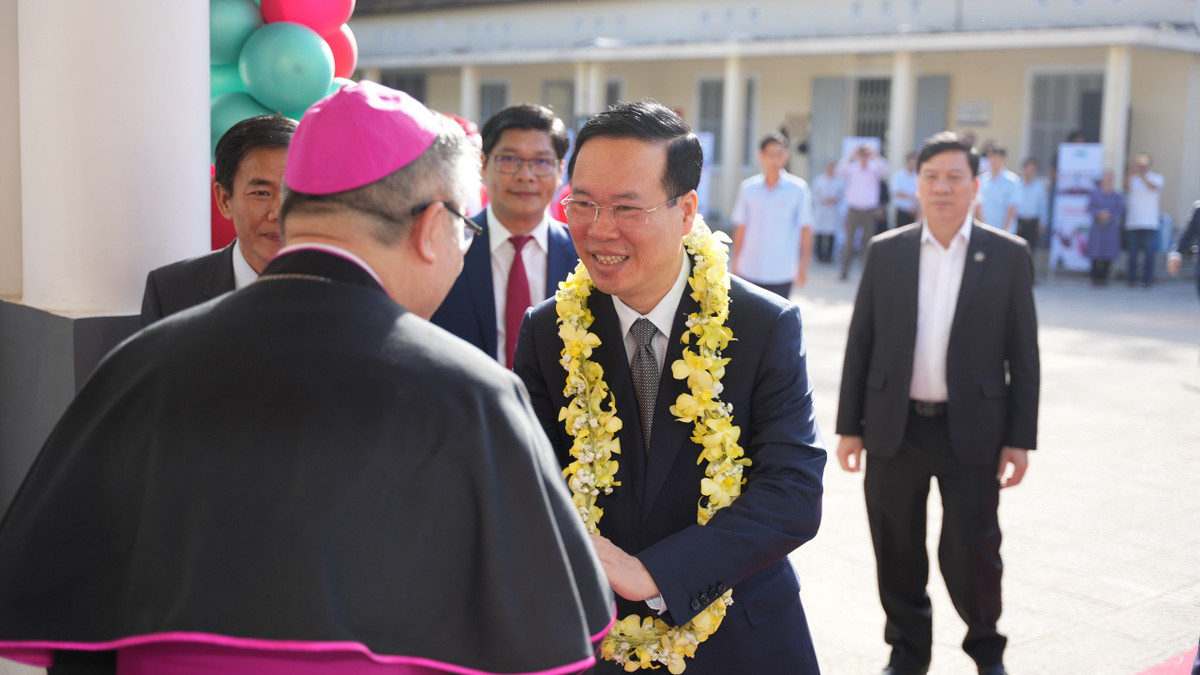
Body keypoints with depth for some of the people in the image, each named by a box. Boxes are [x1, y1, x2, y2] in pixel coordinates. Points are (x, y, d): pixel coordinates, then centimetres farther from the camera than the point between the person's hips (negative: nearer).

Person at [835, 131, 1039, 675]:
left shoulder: (1009, 256, 0)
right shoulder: (886, 252, 4)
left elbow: (1023, 354, 1)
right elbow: (860, 344, 6)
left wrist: (1020, 439, -3)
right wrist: (850, 426, 3)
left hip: (972, 433, -2)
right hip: (895, 428, 2)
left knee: (969, 553, 0)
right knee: (898, 554, 10)